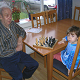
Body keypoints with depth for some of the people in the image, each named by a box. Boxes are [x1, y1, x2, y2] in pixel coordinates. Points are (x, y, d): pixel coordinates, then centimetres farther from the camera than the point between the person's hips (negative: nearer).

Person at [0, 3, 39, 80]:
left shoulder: (12, 24, -2)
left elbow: (22, 31, 17)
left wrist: (20, 38, -5)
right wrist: (17, 49, -12)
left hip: (18, 53, 7)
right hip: (7, 58, -6)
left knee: (35, 65, 1)